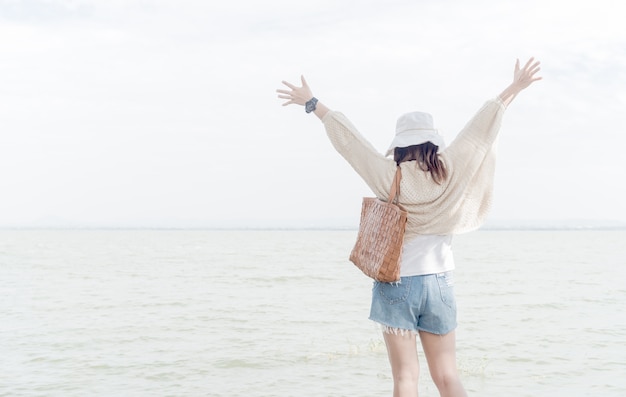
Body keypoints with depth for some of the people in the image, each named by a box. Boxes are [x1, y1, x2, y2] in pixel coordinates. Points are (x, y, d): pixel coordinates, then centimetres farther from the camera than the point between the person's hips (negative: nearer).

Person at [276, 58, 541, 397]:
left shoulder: (389, 177, -8)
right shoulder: (449, 174, -4)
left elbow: (348, 139, 0)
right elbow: (481, 129, 4)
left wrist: (313, 104, 11)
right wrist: (514, 88, 14)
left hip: (395, 284, -2)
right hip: (438, 282, 2)